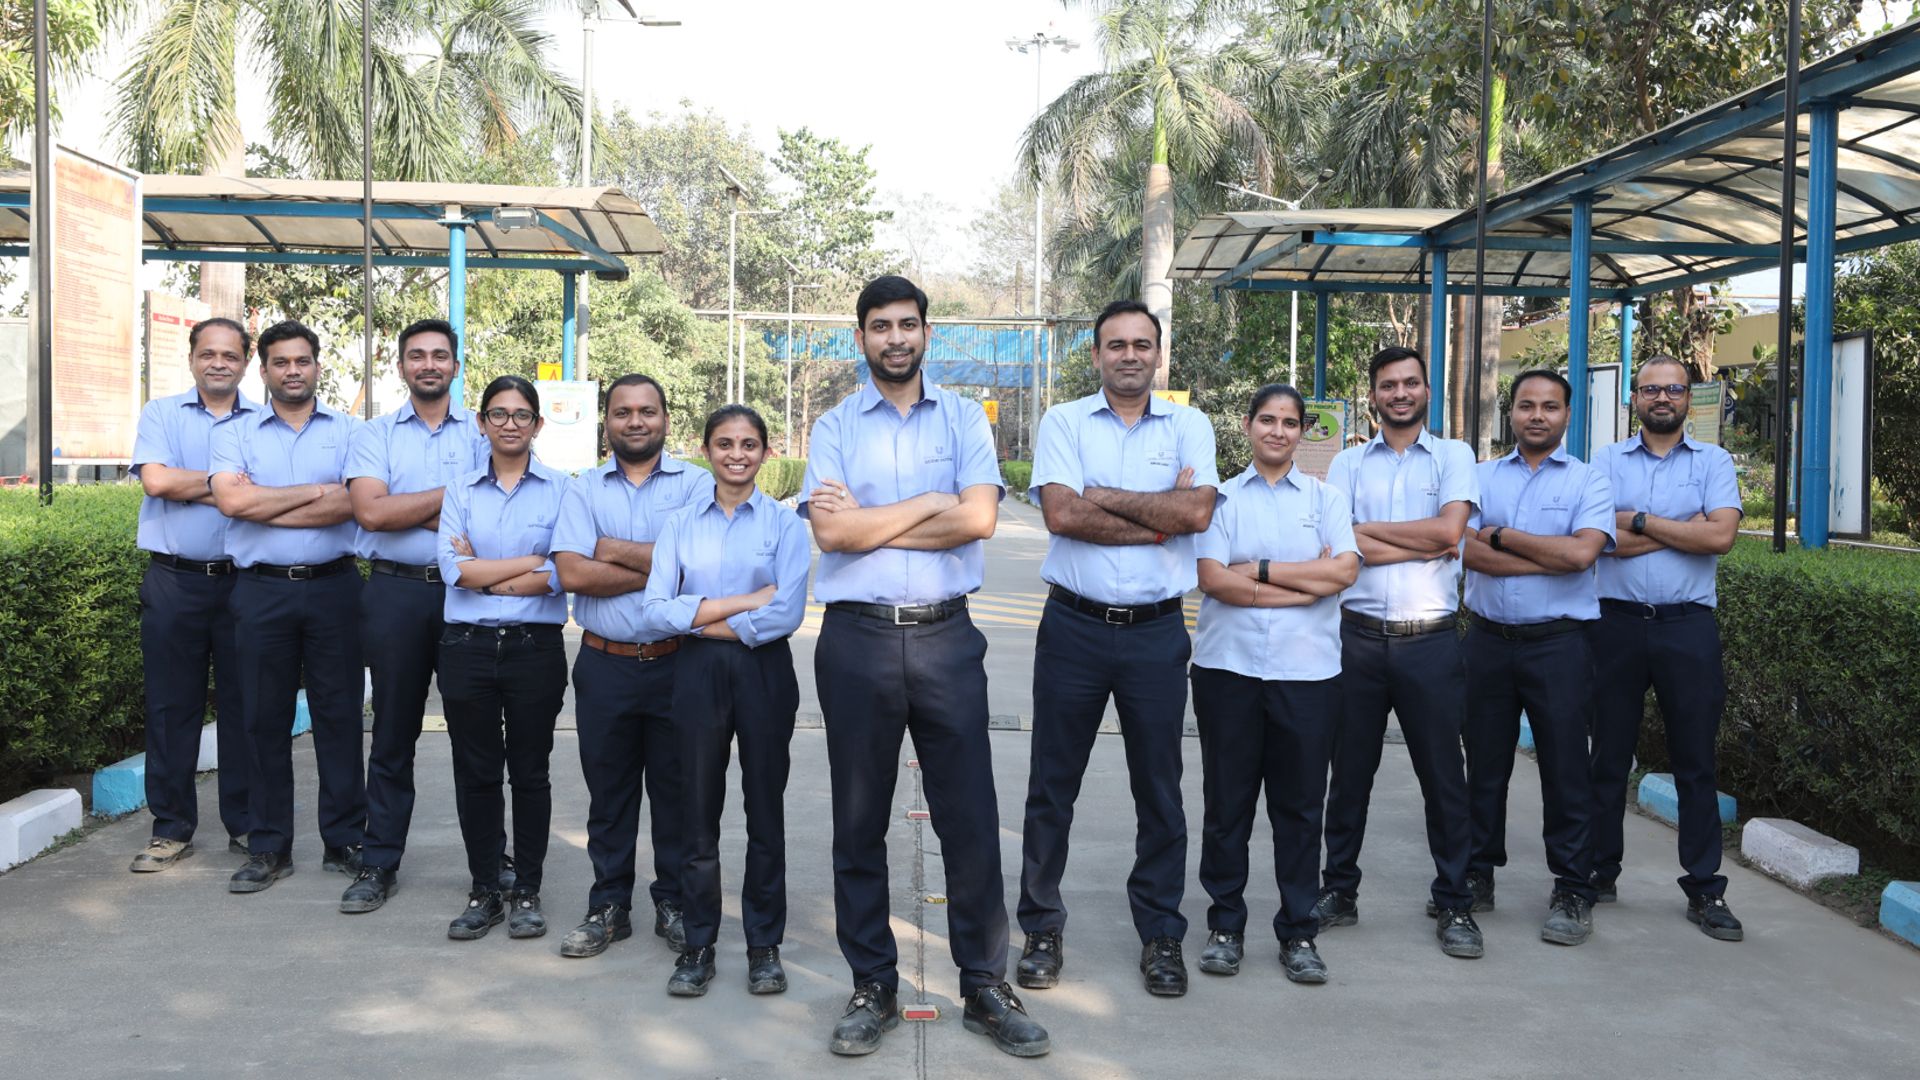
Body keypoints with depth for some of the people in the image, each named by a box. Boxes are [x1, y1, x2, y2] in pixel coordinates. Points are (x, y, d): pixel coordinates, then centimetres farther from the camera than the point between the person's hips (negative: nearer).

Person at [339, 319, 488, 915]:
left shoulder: (482, 432, 7)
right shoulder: (374, 435, 8)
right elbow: (371, 511, -9)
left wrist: (408, 512, -11)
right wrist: (455, 493, -8)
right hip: (396, 592, 1)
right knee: (393, 733, 7)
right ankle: (379, 865, 16)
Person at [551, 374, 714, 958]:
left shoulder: (696, 484, 1)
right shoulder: (584, 489, 6)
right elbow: (573, 573, -8)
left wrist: (615, 549, -8)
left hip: (675, 662, -2)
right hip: (605, 664, 2)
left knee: (676, 788, 8)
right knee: (608, 790, 11)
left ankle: (675, 904, 22)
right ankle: (609, 907, 23)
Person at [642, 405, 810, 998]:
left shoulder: (784, 523, -1)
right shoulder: (681, 523, 6)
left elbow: (787, 613, -12)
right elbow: (658, 608, -5)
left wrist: (703, 619, -10)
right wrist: (743, 602, -14)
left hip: (764, 672, -2)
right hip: (698, 675, 2)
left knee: (765, 809, 6)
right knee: (698, 811, 7)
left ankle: (765, 947, 18)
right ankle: (697, 947, 19)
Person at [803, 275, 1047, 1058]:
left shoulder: (964, 420, 7)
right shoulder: (834, 427, 6)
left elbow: (979, 518, -9)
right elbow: (832, 532, -9)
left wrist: (868, 519, -7)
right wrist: (932, 505, -7)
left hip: (946, 639, 0)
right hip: (858, 640, 0)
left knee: (970, 819, 3)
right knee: (860, 822, 9)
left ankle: (985, 988, 17)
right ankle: (872, 988, 22)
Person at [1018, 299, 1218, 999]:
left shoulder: (1189, 427, 6)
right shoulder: (1064, 423, 3)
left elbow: (1197, 511, -11)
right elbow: (1062, 513, -13)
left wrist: (1102, 496, -9)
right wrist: (1158, 522, -11)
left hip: (1156, 631, 1)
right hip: (1073, 626, 0)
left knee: (1159, 789, 8)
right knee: (1051, 787, 7)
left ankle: (1161, 934, 22)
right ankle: (1042, 929, 20)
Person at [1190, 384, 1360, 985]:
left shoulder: (1326, 499, 11)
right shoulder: (1222, 497, 7)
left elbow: (1344, 571, -5)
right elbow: (1212, 579, -6)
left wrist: (1259, 569, -7)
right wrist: (1306, 581, -7)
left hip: (1307, 671, 1)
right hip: (1229, 666, 0)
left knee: (1300, 805, 4)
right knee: (1226, 801, 5)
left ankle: (1298, 934, 15)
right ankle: (1225, 926, 18)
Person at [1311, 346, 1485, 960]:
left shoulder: (1453, 457, 6)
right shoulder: (1348, 464, 9)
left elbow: (1450, 529, -11)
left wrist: (1369, 528, -6)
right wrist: (1427, 543, -9)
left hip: (1431, 640, -1)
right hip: (1360, 637, 1)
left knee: (1443, 776, 5)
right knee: (1349, 772, 9)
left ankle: (1453, 903, 16)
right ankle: (1339, 892, 21)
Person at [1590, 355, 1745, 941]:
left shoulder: (1714, 462, 6)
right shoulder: (1608, 462, 6)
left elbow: (1721, 536, -11)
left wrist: (1640, 521, -9)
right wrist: (1685, 528, -9)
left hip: (1688, 625, 0)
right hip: (1618, 623, 1)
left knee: (1696, 761, 4)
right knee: (1609, 757, 8)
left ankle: (1704, 889, 13)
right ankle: (1600, 872, 20)